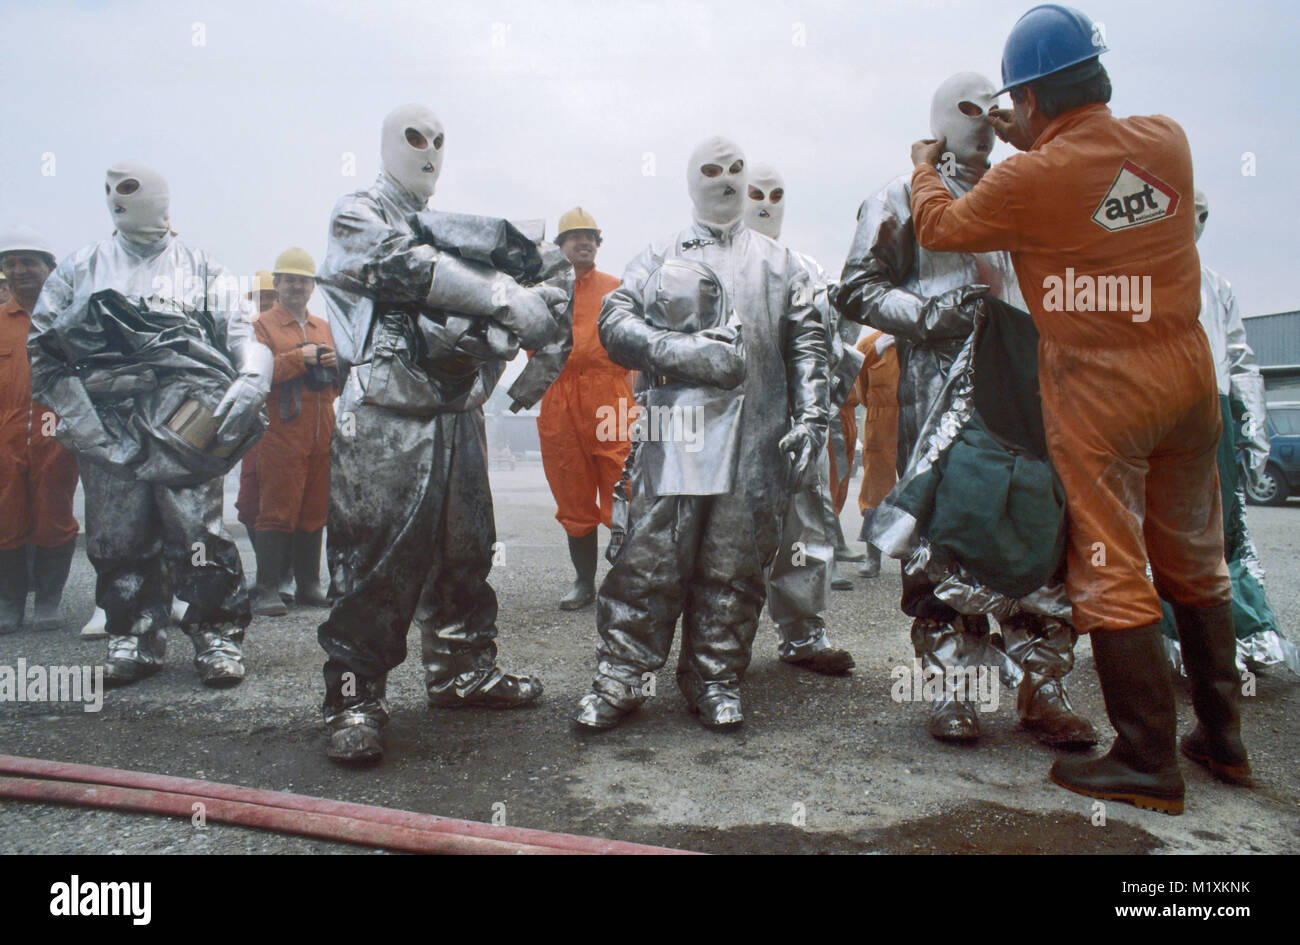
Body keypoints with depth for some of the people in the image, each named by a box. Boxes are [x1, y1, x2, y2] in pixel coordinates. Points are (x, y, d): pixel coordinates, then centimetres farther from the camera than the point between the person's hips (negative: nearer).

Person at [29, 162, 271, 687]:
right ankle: (133, 639, 17)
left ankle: (218, 636, 1)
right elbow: (42, 351, 14)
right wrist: (79, 418, 0)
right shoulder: (80, 269, 18)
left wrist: (245, 394, -15)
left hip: (185, 424, -2)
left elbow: (244, 339, 5)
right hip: (109, 431, 3)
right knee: (118, 541, 4)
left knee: (198, 535, -9)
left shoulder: (202, 270, 14)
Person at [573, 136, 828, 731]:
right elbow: (615, 324, 5)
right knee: (650, 559, -5)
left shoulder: (780, 265, 22)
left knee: (735, 565, 4)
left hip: (757, 439, 2)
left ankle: (715, 681, 16)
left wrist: (810, 418, 3)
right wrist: (684, 351, -9)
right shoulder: (661, 256, 16)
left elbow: (807, 345, 16)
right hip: (677, 432, -2)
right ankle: (620, 677, 6)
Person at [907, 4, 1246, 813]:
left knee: (1111, 573, 2)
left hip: (1098, 391, -6)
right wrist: (1037, 146, 25)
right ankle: (1224, 741, 30)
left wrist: (926, 167, 22)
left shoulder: (1029, 181, -15)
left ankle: (1149, 763, 9)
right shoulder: (1168, 141, 1)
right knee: (1195, 561, 17)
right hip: (1187, 375, 6)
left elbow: (941, 228, 3)